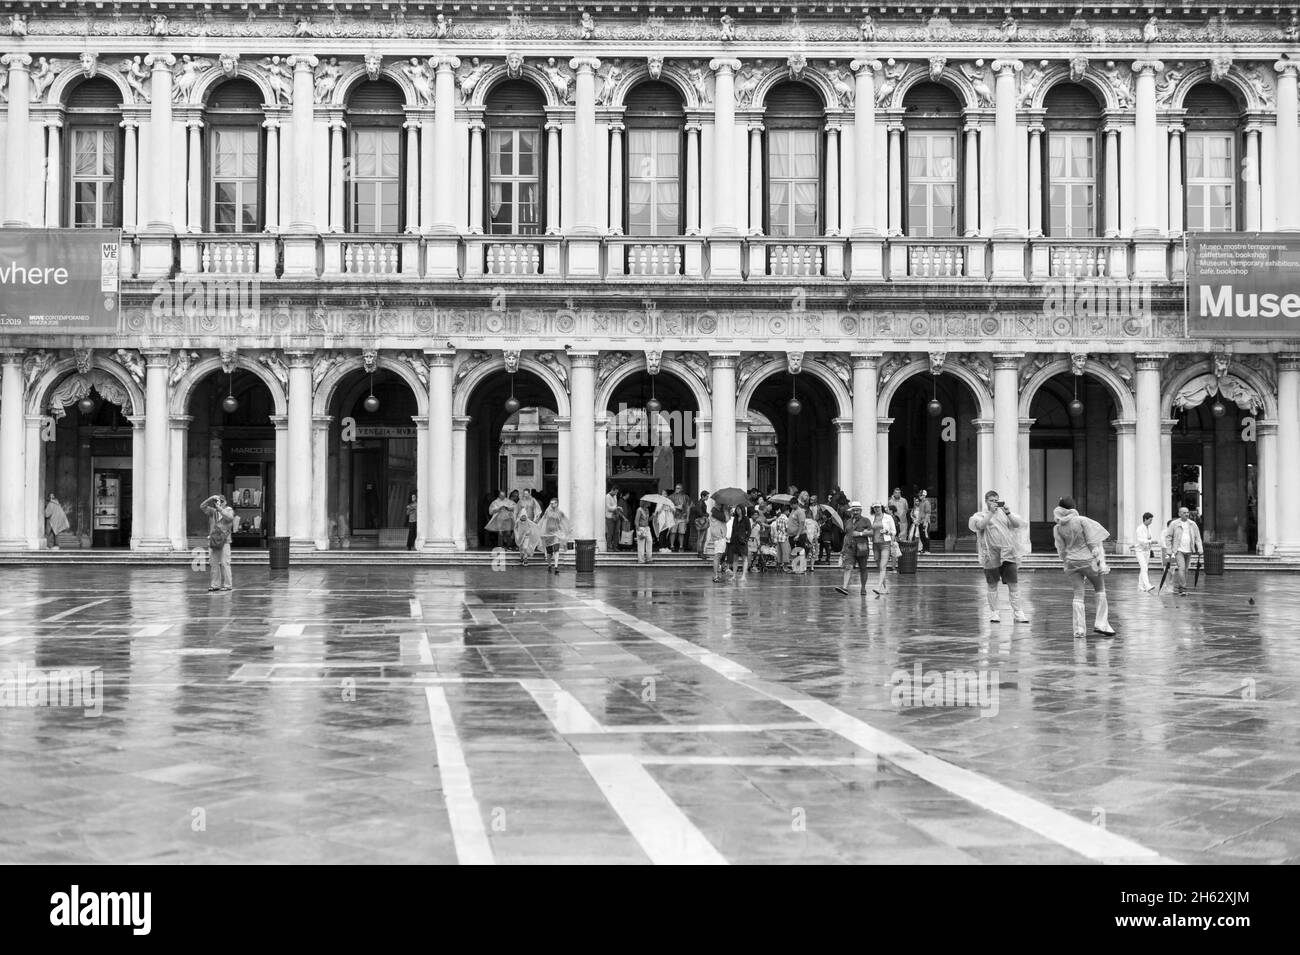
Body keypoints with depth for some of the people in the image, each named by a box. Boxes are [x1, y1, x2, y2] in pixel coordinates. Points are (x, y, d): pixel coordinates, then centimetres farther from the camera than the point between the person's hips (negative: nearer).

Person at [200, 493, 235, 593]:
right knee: (213, 564, 5)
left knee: (225, 564, -8)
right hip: (213, 540, 5)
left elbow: (229, 517, -17)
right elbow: (202, 507, 5)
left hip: (224, 541, -5)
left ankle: (227, 585, -5)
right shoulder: (213, 511, 14)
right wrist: (211, 499, -6)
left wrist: (220, 508, -19)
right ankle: (215, 585, 11)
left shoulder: (229, 510, 3)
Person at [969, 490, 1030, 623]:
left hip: (1008, 553, 2)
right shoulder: (980, 515, 6)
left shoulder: (1004, 513, 14)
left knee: (1014, 584, -3)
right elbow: (980, 525, -14)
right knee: (992, 585, 5)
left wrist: (1008, 513, -10)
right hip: (991, 555, -2)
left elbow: (1017, 524, 2)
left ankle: (1018, 612, 1)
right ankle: (993, 612, 14)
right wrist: (991, 512, -16)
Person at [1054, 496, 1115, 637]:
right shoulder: (1082, 521, -12)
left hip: (1071, 562, 3)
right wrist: (1101, 562, -7)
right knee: (1100, 589, 16)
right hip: (1088, 560, -3)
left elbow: (1061, 550, 5)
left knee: (1078, 594, 7)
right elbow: (1093, 543, -10)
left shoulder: (1058, 528, -1)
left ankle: (1079, 629, 3)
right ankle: (1101, 623, 10)